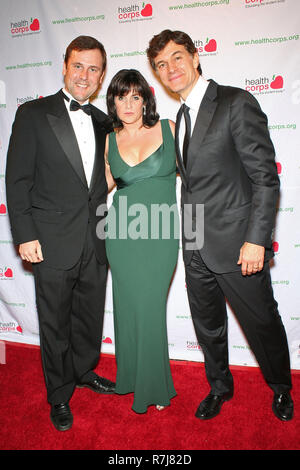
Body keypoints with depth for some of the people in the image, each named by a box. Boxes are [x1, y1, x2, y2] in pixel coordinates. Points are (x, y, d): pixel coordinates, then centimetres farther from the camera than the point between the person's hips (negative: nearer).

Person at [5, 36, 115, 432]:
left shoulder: (103, 122, 12)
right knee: (55, 324, 10)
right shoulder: (33, 114, -2)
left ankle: (85, 372, 44)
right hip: (53, 244, -4)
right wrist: (25, 235, -11)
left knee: (90, 316, 18)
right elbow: (17, 179, -6)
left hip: (95, 243, 5)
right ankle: (59, 395, 32)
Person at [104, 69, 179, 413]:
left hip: (161, 233, -2)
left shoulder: (168, 129, 2)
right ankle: (131, 375, 31)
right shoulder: (109, 141, 7)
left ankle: (154, 384, 25)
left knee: (151, 305, 2)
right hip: (122, 233, 2)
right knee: (129, 304, 8)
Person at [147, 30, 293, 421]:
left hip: (235, 243, -6)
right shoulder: (182, 116, 13)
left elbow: (265, 177, -13)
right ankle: (219, 388, 44)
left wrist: (256, 240, -19)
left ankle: (280, 388, 41)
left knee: (262, 323, 12)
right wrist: (189, 234, 12)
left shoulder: (237, 103, -9)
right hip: (196, 247, 7)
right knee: (207, 325, 19)